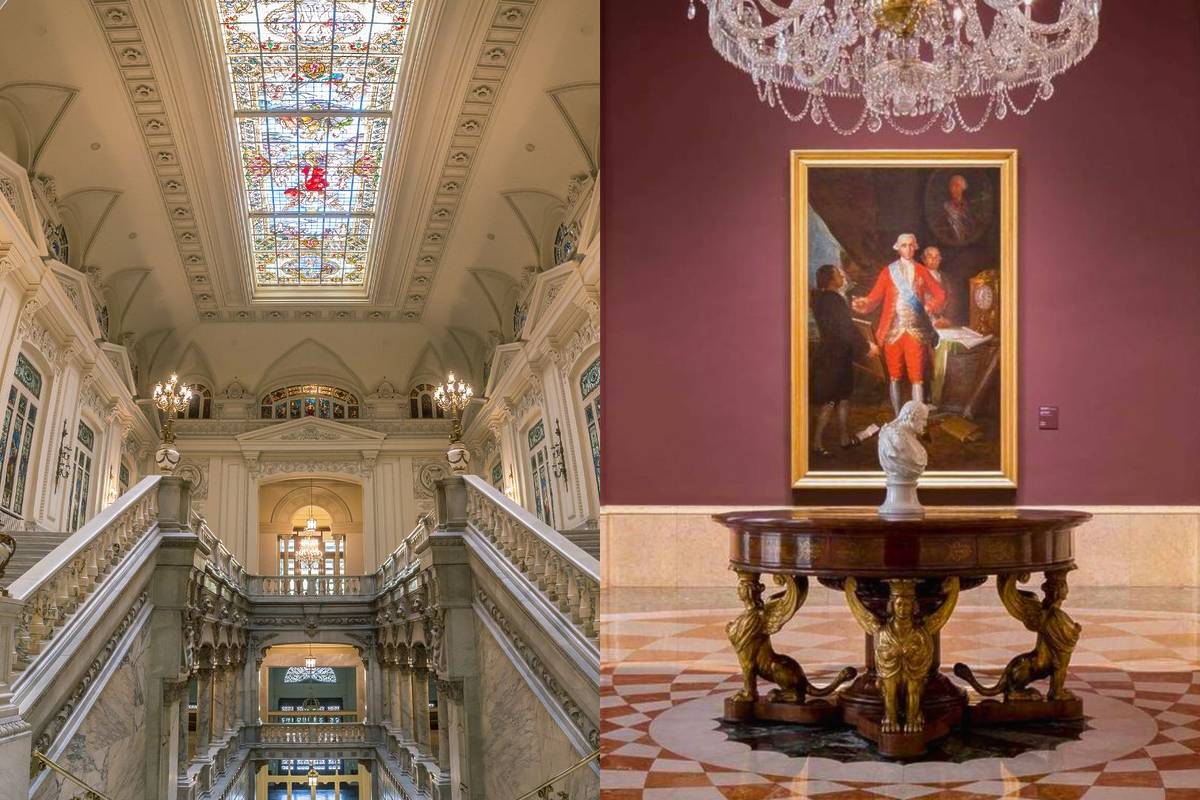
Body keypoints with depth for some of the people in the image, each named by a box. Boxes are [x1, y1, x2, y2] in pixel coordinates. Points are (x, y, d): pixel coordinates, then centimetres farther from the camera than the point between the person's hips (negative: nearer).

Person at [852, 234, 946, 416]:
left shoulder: (922, 271, 11)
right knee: (894, 377, 5)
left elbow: (940, 294, 15)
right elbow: (876, 297, -4)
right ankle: (897, 418, 12)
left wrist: (931, 307, -3)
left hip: (916, 331, 0)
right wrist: (866, 304, -25)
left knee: (917, 378, -6)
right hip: (893, 330, 0)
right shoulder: (888, 272, 7)